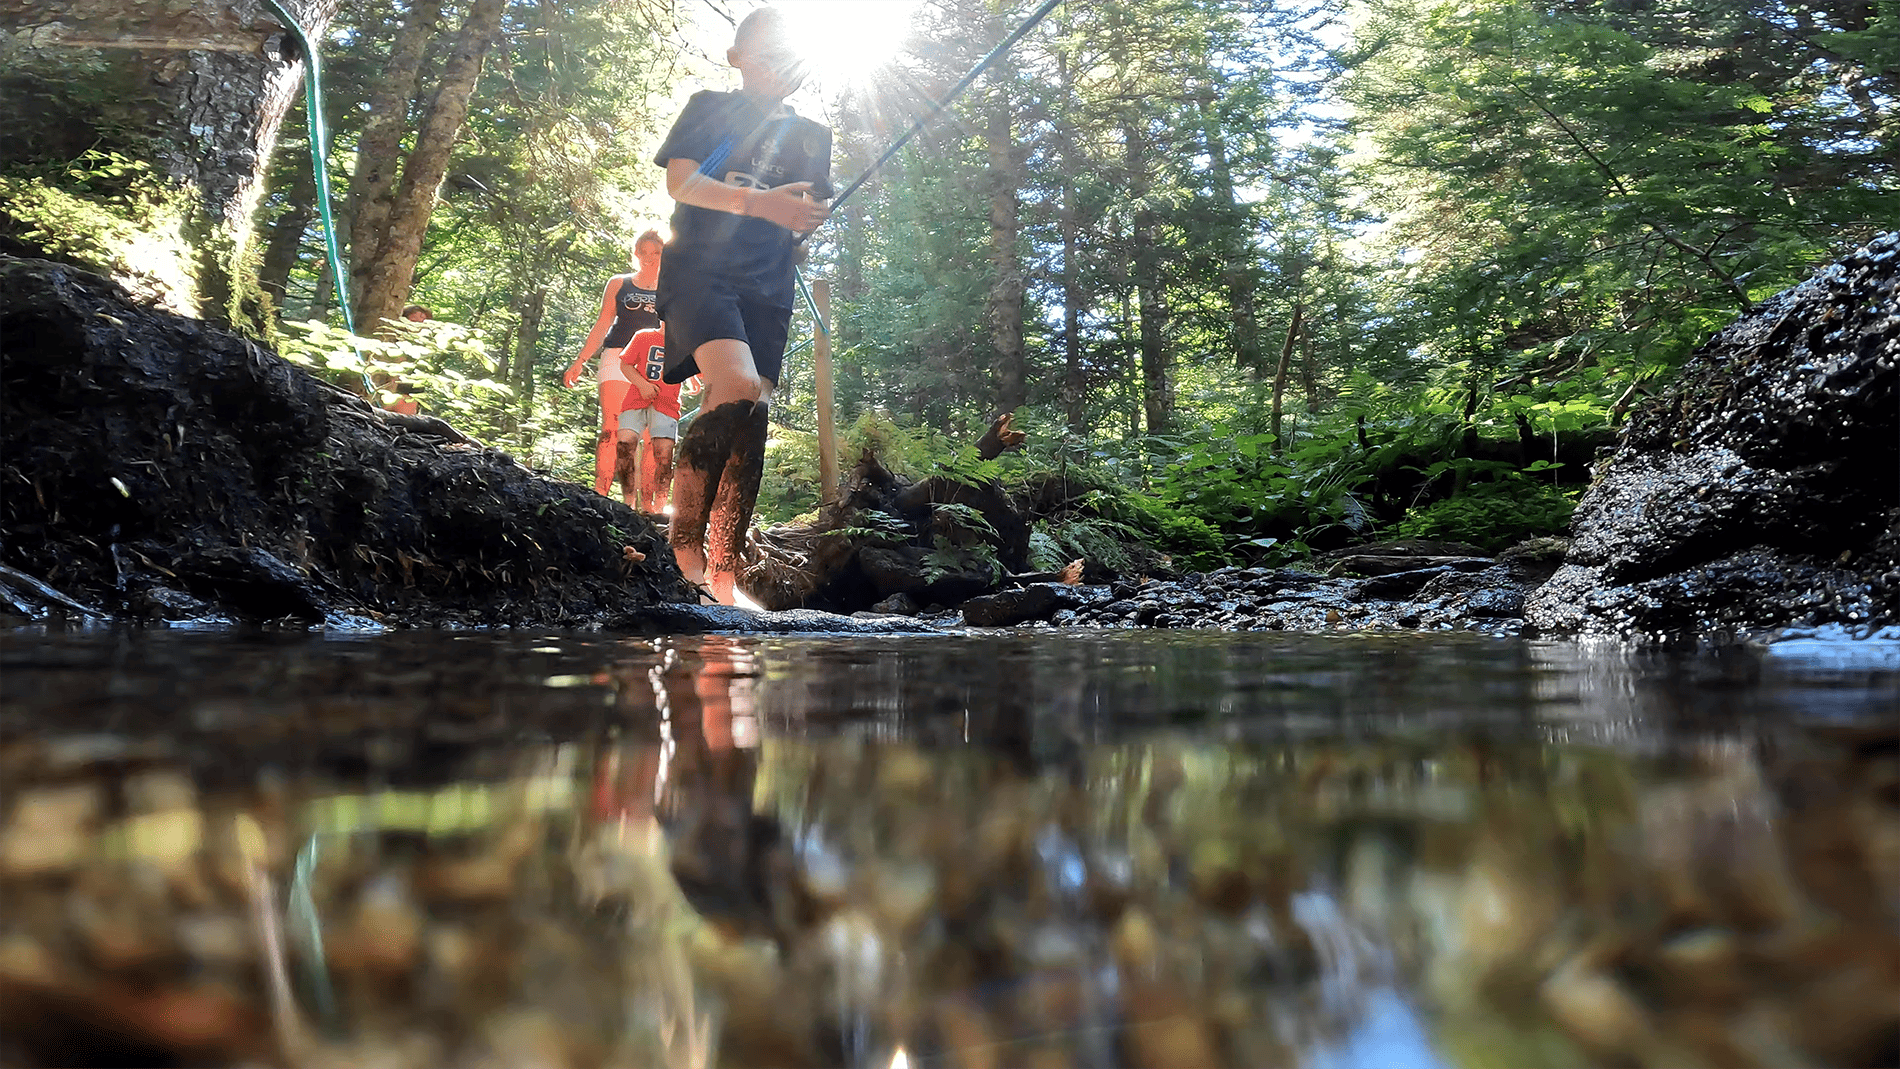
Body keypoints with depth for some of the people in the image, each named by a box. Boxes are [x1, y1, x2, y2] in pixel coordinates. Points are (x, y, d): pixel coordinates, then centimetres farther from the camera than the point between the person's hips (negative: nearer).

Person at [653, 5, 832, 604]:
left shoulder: (811, 136, 23)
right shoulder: (709, 109, 12)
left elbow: (810, 219, 24)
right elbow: (680, 181, -3)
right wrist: (759, 202, -17)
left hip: (767, 288, 4)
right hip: (700, 268, -4)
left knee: (749, 426, -7)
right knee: (739, 387, -28)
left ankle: (722, 577, -7)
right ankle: (684, 537, -13)